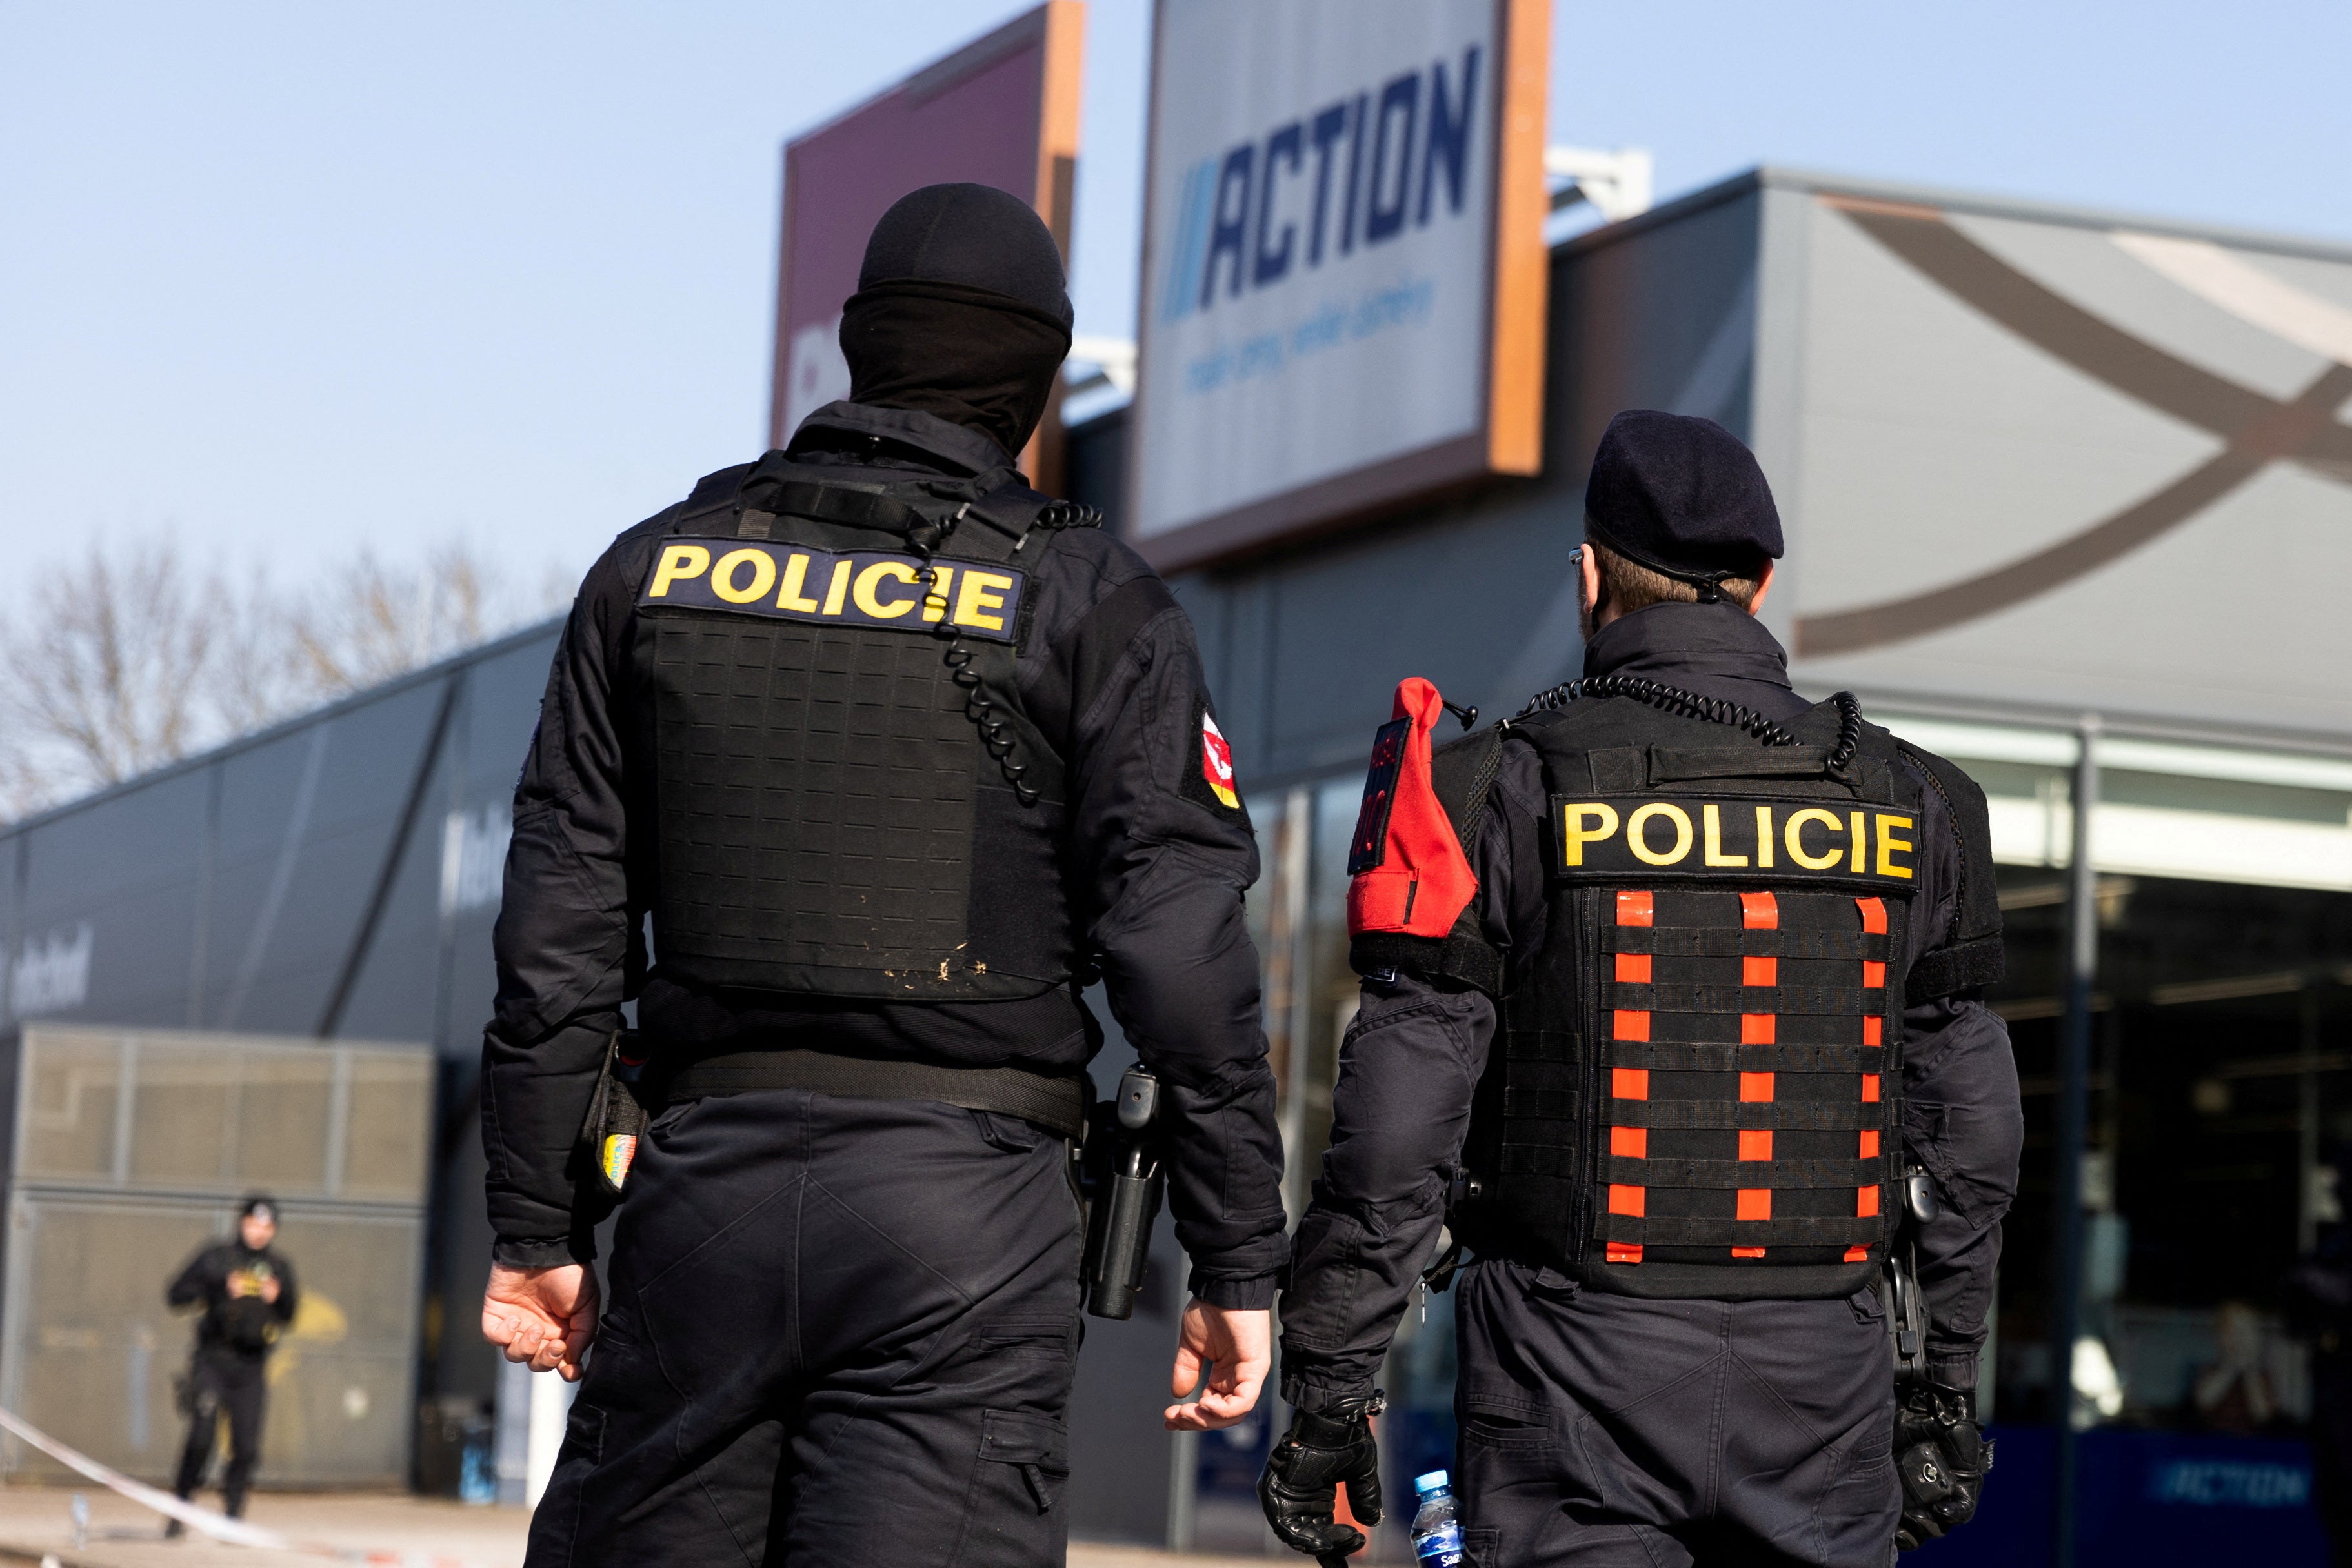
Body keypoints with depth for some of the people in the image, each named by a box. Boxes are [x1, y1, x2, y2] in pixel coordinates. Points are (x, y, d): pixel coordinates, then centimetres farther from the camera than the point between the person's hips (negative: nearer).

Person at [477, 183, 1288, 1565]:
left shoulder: (660, 569, 10)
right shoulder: (1087, 601, 0)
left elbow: (560, 930, 8)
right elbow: (1180, 945, -7)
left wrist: (538, 1222, 14)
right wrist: (1239, 1261, -2)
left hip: (704, 1189, 3)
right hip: (965, 1205, -3)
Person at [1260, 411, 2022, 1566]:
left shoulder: (1506, 788, -3)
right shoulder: (1907, 803, 8)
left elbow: (1399, 1129, -7)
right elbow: (1970, 1130, 11)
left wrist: (1327, 1395, -1)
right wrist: (1946, 1384, 21)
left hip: (1580, 1369, -3)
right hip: (1821, 1383, 3)